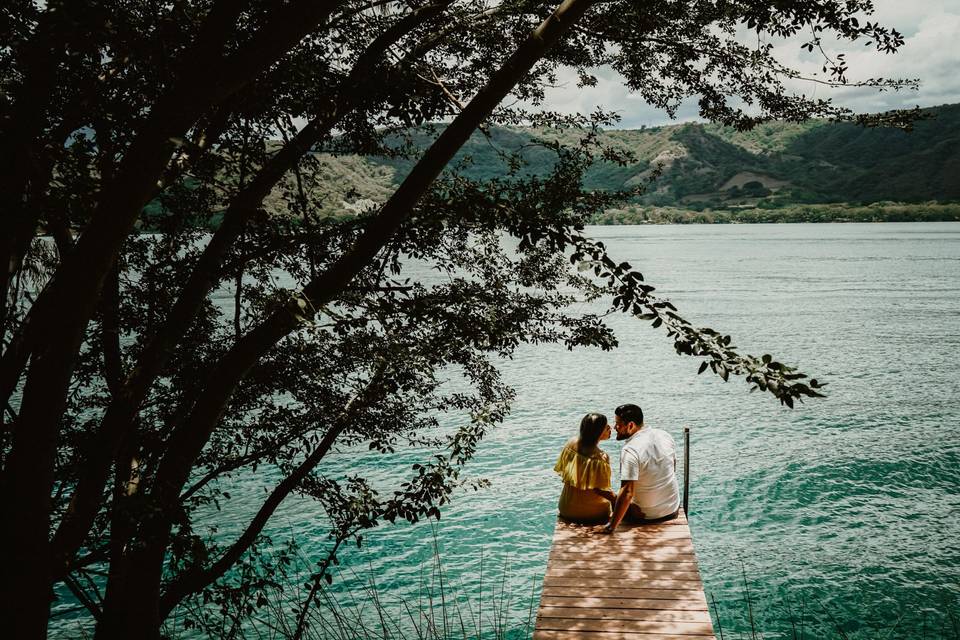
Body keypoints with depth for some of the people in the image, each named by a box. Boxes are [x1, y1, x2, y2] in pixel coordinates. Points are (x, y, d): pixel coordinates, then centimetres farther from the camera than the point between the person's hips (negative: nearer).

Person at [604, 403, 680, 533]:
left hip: (645, 516, -6)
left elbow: (627, 493, -30)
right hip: (673, 510, 6)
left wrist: (612, 527, -26)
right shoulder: (665, 435, -5)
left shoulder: (630, 451, -26)